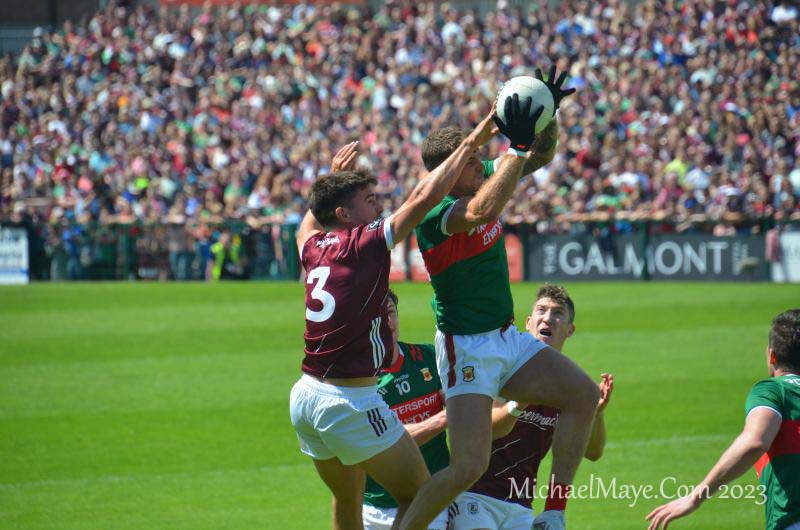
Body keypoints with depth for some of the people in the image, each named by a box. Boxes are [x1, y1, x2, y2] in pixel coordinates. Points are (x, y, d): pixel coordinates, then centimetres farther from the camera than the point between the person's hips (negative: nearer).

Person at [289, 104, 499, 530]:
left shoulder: (313, 247, 8)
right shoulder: (366, 244, -12)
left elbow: (310, 218, 34)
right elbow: (425, 196, -16)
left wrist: (334, 175, 45)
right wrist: (469, 144, -9)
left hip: (305, 397, 8)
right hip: (350, 402, -8)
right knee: (420, 496, 1)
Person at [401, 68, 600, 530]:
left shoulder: (482, 178, 1)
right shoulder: (434, 214, -23)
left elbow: (542, 155, 8)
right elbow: (483, 210, -44)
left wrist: (545, 116, -12)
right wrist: (517, 147, -43)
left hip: (508, 338, 8)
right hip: (467, 348, -8)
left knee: (584, 394, -8)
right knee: (469, 467, -18)